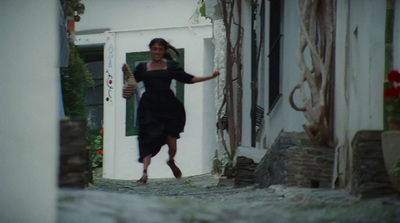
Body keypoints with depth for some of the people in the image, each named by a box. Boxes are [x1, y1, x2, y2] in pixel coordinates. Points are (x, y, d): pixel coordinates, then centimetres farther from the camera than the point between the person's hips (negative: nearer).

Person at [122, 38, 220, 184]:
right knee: (148, 139, -12)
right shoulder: (143, 68, 9)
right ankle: (144, 173, -16)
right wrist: (126, 72, -14)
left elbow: (188, 79, 12)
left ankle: (171, 161, 35)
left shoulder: (171, 66, 11)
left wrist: (210, 77, 8)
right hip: (149, 108, -1)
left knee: (171, 137, 3)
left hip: (168, 106, 1)